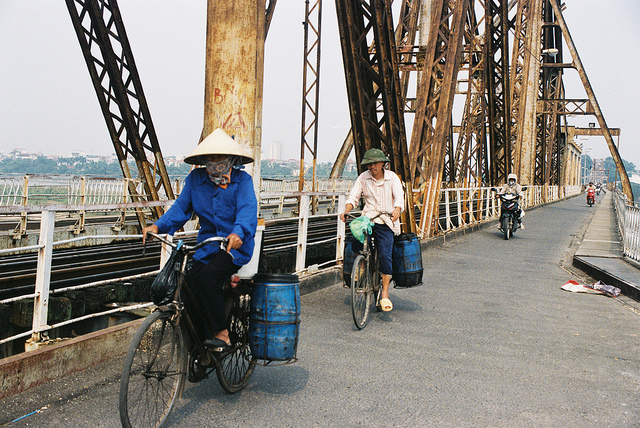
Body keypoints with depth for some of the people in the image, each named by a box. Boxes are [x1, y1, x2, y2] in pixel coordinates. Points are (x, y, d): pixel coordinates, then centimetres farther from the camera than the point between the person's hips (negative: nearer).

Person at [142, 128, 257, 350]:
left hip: (236, 246, -4)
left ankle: (221, 333, -12)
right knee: (189, 282, -15)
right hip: (207, 246, 5)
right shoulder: (195, 179, 8)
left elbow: (248, 209, -20)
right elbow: (181, 207, 4)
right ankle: (201, 341, 1)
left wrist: (238, 232, -41)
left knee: (208, 275, -28)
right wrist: (158, 226, -13)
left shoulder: (242, 180, -6)